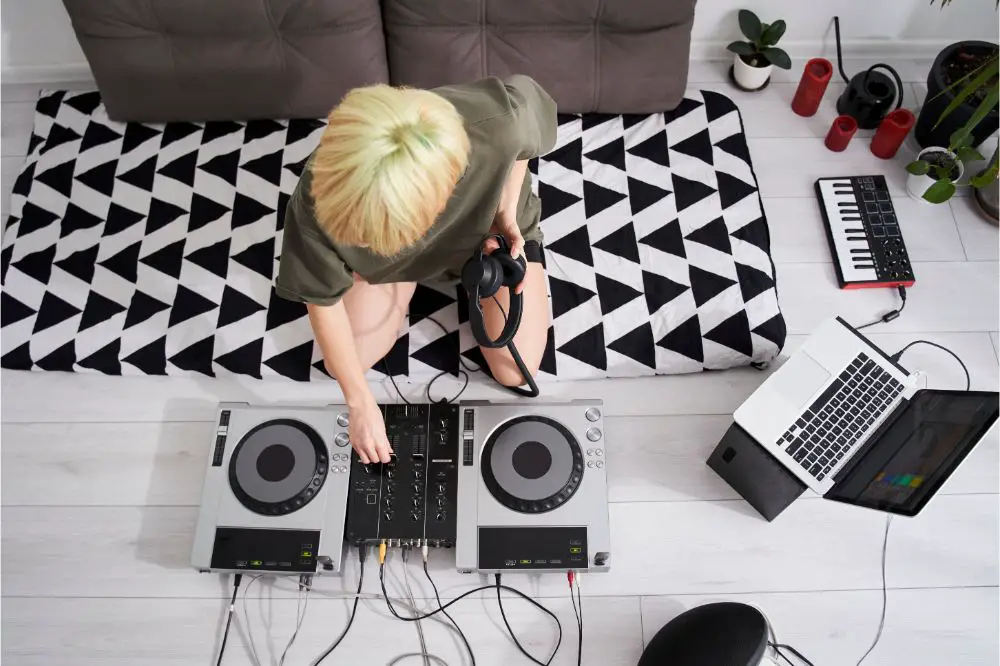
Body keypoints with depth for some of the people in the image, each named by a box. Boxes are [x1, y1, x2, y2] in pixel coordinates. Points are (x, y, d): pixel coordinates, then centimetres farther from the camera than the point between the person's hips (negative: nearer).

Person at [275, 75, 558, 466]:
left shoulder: (496, 123, -44)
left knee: (514, 371, -4)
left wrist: (508, 211, -23)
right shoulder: (319, 196, -40)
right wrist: (361, 404, -19)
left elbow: (526, 96, -17)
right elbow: (322, 301, -22)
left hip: (490, 223, 0)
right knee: (344, 364, 1)